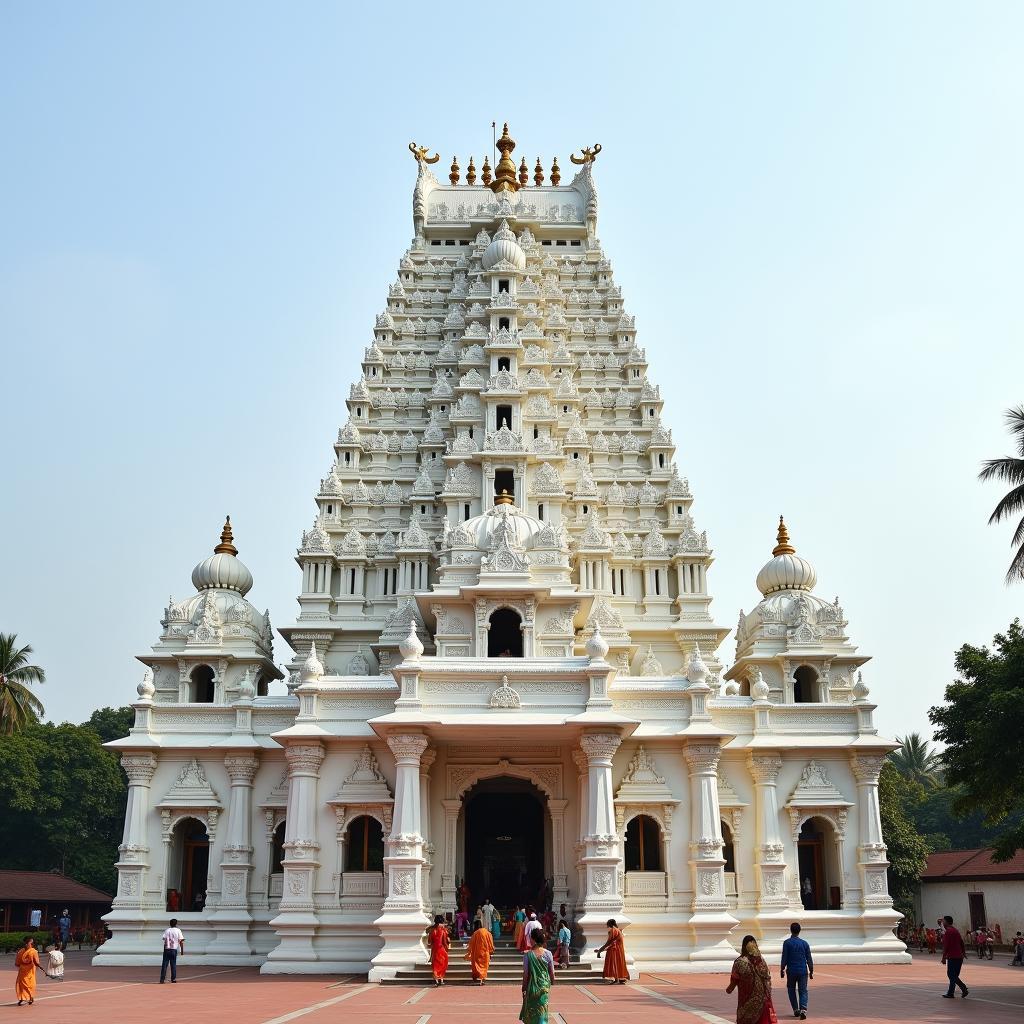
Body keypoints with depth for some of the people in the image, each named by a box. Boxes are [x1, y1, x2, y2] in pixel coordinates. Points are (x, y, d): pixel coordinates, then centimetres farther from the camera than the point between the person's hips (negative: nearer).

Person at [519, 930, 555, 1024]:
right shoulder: (548, 953, -9)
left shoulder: (527, 955, -14)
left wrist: (524, 988, 1)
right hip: (544, 987, 1)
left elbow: (525, 974, -10)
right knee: (542, 1011, 11)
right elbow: (552, 972, -2)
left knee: (531, 1011, 15)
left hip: (532, 987, -1)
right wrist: (552, 982, 16)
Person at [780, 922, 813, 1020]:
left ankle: (796, 1010, 14)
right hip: (803, 971, 1)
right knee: (803, 991, 3)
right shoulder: (804, 943, 3)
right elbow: (809, 959, 5)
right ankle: (803, 1009, -17)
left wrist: (782, 970, 3)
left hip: (791, 971, -1)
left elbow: (784, 958, -6)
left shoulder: (787, 943, -5)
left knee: (791, 990, 16)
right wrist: (811, 971, 14)